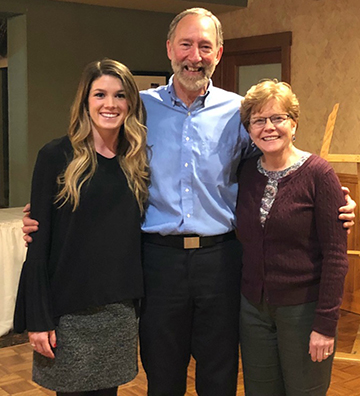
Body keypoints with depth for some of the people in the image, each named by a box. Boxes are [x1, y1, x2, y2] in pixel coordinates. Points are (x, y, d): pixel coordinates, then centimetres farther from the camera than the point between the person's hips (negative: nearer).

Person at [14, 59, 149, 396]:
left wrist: (141, 303, 6)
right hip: (69, 312, -4)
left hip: (120, 311, 4)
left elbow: (133, 235, 10)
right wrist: (38, 318, -11)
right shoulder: (57, 157, -7)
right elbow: (39, 240, -8)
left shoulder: (135, 161, 6)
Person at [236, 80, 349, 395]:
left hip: (303, 309, -4)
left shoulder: (317, 173, -12)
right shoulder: (247, 173, 3)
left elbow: (336, 254, -14)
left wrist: (325, 323, -16)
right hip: (253, 307, 5)